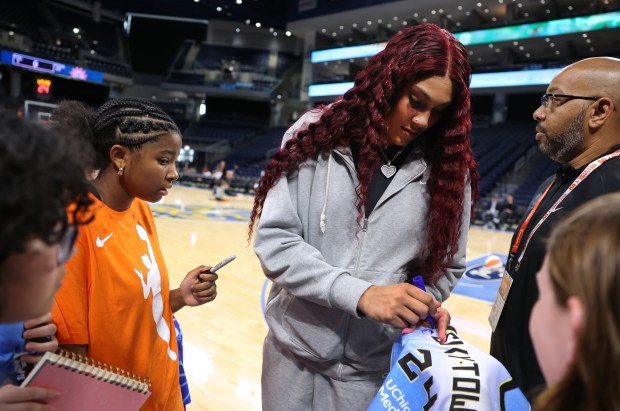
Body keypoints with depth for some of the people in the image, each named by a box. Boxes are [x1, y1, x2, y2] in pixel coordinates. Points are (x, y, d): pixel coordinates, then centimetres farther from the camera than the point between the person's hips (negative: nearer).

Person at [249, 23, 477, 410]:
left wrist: (421, 304, -16)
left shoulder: (447, 169, -5)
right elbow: (273, 240, -14)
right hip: (294, 355, 0)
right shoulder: (316, 136, -10)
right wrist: (361, 295, -23)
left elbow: (447, 266, 4)